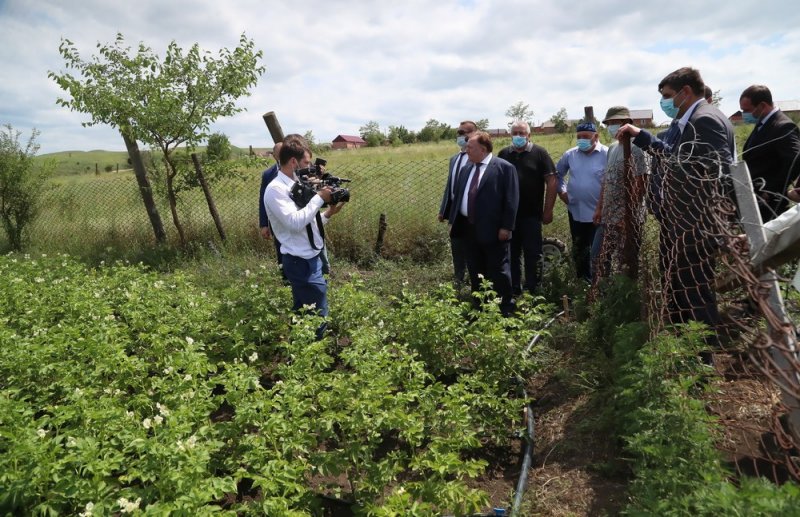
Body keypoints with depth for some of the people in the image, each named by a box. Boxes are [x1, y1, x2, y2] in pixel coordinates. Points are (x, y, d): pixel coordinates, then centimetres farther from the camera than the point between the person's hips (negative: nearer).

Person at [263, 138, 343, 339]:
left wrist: (329, 213, 1)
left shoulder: (296, 185, 11)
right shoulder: (276, 189, -15)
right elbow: (295, 222, -26)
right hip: (301, 262, -9)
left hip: (312, 258, 9)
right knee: (317, 316, -3)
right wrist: (319, 198, -18)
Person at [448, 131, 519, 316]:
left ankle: (506, 310, 15)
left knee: (498, 272, 2)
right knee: (475, 272, 14)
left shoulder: (504, 167, -8)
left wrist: (506, 227, -16)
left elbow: (511, 199, -12)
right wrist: (453, 221, 12)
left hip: (493, 230, -7)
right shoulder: (466, 169, 14)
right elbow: (458, 196, 17)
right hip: (468, 228, 7)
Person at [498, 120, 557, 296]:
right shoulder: (503, 154, 7)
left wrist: (548, 210, -9)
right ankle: (513, 291, 23)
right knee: (512, 254, 11)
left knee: (532, 255, 4)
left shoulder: (539, 153, -2)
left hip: (531, 214, -3)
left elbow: (552, 182, -5)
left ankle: (532, 292, 15)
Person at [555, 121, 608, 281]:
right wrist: (561, 191, 9)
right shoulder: (570, 154, 2)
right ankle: (582, 280, 32)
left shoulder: (607, 154, -12)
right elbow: (558, 173, 18)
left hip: (599, 212, -4)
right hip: (575, 210, 5)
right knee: (578, 248, 16)